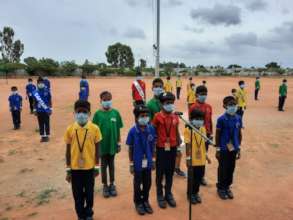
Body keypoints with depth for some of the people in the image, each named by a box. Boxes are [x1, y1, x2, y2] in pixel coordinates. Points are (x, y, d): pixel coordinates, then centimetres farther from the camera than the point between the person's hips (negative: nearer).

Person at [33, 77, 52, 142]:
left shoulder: (47, 91, -2)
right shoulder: (35, 92, 2)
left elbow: (50, 100, 1)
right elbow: (34, 102, 8)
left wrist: (50, 109, -1)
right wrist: (35, 110, 5)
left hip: (46, 110, -2)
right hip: (39, 111, 2)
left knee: (47, 123, 2)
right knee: (41, 124, 8)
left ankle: (47, 136, 12)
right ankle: (42, 136, 17)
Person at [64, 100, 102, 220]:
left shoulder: (94, 128, -8)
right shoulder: (70, 129, -6)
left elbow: (97, 149, 0)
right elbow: (68, 150, 1)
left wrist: (97, 167, 1)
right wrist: (68, 169, 3)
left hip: (89, 167, -1)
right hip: (75, 168, 1)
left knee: (89, 193, 14)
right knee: (77, 194, 13)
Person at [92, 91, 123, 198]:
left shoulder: (115, 113, -4)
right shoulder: (98, 114, -8)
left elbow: (118, 129, 2)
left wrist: (119, 143, 3)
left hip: (112, 143, 1)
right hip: (102, 144, -1)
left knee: (111, 165, 16)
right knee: (103, 165, 12)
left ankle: (112, 184, 31)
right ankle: (105, 185, 28)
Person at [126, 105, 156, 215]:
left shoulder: (151, 129, -7)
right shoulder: (132, 131, -15)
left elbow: (152, 146, 4)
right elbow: (130, 148, -6)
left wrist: (153, 160, 8)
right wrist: (131, 163, -4)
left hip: (148, 162, 3)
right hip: (138, 163, -3)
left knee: (147, 183, 16)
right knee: (137, 183, 13)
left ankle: (145, 201, 37)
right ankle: (138, 202, 33)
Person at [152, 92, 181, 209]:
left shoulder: (175, 117, 3)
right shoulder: (158, 116, -10)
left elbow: (177, 132, 11)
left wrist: (179, 144, 11)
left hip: (173, 148, 4)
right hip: (161, 148, -4)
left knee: (170, 172, 15)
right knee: (160, 172, 9)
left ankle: (168, 194, 30)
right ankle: (160, 195, 24)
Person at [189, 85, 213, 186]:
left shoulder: (209, 107, 6)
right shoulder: (193, 107, -10)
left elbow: (210, 121, 11)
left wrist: (211, 133, 10)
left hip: (206, 135, 5)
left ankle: (202, 176, 25)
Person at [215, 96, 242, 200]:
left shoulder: (238, 118, 0)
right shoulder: (221, 119, -14)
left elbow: (239, 134, 8)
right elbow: (218, 135, -8)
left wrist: (239, 148, 9)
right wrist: (218, 149, -6)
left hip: (234, 148, 4)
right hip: (224, 149, -4)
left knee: (231, 169, 14)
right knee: (223, 169, 8)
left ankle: (227, 187, 33)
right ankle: (221, 188, 26)